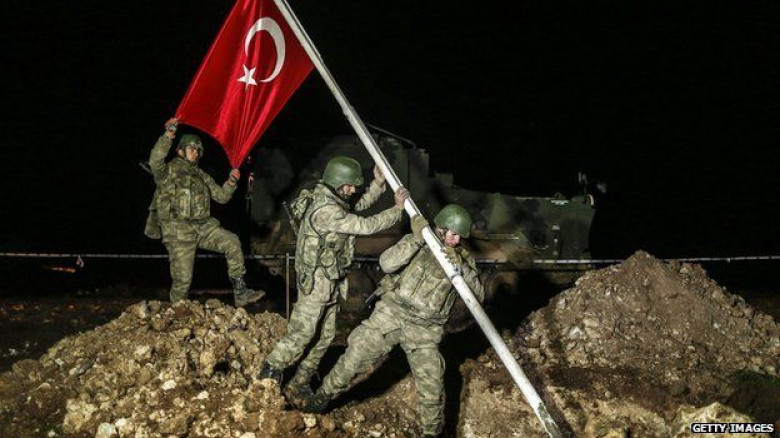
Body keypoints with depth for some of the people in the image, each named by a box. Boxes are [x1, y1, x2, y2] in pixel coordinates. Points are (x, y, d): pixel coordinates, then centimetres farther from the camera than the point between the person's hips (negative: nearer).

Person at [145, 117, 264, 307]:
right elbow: (155, 161, -22)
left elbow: (221, 196, 19)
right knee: (182, 279, -8)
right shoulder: (169, 171, 2)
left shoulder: (202, 176, 21)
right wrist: (168, 135, -31)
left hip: (203, 227, 5)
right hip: (178, 231, -5)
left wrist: (231, 183, -1)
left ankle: (240, 292, -11)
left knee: (232, 243, -14)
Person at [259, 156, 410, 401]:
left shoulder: (333, 201, 7)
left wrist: (378, 184, 11)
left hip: (330, 283, 10)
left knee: (325, 336, 12)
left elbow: (360, 205, 25)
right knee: (301, 334, -5)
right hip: (316, 282, -10)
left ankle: (299, 386, 20)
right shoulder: (325, 211, -24)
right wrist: (398, 209, -16)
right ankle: (268, 377, 10)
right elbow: (366, 226, -25)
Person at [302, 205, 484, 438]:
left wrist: (461, 268, -25)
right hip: (390, 315, 0)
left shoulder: (464, 259, 3)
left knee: (431, 386, -2)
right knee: (355, 356, 0)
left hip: (423, 331, 0)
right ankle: (322, 397, 21)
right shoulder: (416, 244, 0)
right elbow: (387, 263, -16)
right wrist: (416, 238, -25)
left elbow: (478, 296, -10)